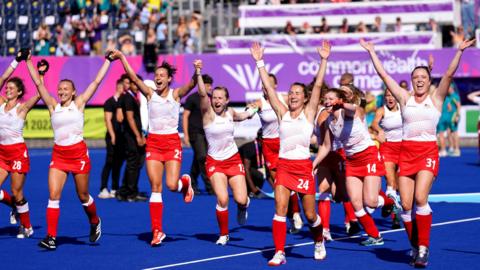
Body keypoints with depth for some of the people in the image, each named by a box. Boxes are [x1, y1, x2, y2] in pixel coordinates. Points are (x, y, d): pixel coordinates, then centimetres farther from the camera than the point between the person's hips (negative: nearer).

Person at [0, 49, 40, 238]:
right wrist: (17, 61, -3)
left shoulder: (22, 108, -7)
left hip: (18, 151, -5)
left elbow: (39, 93, -17)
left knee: (16, 193, -1)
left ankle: (27, 227, 15)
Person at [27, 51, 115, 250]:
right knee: (53, 195, -10)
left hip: (78, 153, -2)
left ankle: (95, 223, 36)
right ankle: (51, 237, -11)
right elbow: (38, 83, 3)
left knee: (83, 196, 8)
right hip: (58, 155, 2)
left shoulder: (79, 103, 1)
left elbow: (97, 81, 1)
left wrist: (108, 60, 2)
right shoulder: (53, 106, 6)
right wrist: (28, 61, 0)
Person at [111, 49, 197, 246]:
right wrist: (121, 57, -14)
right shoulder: (150, 94, 3)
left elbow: (191, 85, -18)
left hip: (172, 143, -2)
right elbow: (134, 78, -5)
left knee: (172, 185, -12)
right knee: (155, 187, -3)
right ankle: (157, 231, 1)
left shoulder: (176, 94, -1)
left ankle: (186, 182, 27)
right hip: (153, 143, 2)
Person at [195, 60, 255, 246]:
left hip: (233, 160, 3)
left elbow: (241, 116, 29)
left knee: (241, 200, -8)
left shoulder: (230, 112, 1)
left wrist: (251, 111, 15)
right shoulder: (208, 112, -12)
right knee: (222, 199, -19)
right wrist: (198, 73, -44)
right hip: (215, 162, -3)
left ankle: (242, 208, 31)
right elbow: (202, 94, -32)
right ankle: (223, 234, 4)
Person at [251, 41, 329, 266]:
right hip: (284, 165, 2)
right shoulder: (282, 112, 8)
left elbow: (318, 85, -4)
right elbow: (268, 87, 5)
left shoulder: (308, 112, 3)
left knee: (310, 215, 4)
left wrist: (323, 60, -10)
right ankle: (279, 253, -10)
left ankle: (319, 242, 33)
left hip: (303, 167, -2)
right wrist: (259, 62, 2)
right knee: (280, 208, -13)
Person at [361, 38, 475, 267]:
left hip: (428, 152, -3)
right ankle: (415, 246, 13)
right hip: (406, 152, 3)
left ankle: (423, 248, -11)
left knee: (420, 199, -19)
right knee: (406, 204, -3)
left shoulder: (436, 98, 5)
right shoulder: (404, 98, 10)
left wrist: (460, 50, -14)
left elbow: (449, 74, -6)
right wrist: (371, 52, 9)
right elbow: (383, 74, 9)